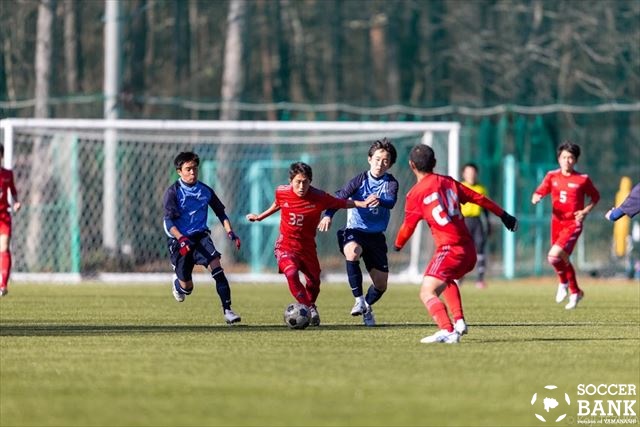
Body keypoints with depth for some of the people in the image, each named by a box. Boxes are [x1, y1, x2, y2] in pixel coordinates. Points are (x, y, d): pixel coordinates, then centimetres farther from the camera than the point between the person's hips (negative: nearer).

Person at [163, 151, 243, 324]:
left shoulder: (205, 191, 4)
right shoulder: (173, 192, -7)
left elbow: (221, 213, 14)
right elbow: (168, 221, -14)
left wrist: (230, 233, -1)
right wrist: (181, 239, -29)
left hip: (200, 236, 2)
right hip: (179, 240, -2)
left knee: (216, 267, -23)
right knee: (187, 288, 4)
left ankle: (227, 310, -23)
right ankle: (177, 282, 42)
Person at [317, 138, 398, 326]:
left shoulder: (390, 183, -4)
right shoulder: (360, 180, -5)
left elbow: (391, 201, -24)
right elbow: (340, 197, -15)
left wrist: (380, 201, -48)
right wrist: (328, 215, -33)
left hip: (376, 236, 2)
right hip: (354, 231, -2)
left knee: (381, 284, 3)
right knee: (352, 251, -38)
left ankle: (367, 306, 38)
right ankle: (359, 300, -25)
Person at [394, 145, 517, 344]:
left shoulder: (415, 194, -5)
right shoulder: (448, 182, 11)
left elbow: (408, 227, 2)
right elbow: (478, 198, 17)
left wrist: (398, 246, 23)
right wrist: (503, 215, 30)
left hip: (449, 250, -7)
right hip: (469, 249, 7)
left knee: (427, 293, -13)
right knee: (446, 280, 34)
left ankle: (447, 331, -35)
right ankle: (459, 322, 25)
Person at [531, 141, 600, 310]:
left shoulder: (583, 179, -4)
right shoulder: (552, 176, 4)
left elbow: (595, 197, 8)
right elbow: (539, 192, 5)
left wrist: (586, 211, -7)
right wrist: (536, 198, -19)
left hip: (573, 224, -5)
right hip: (557, 223, 5)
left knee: (554, 256, -22)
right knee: (563, 260, 15)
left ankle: (563, 283, 5)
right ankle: (575, 292, 36)